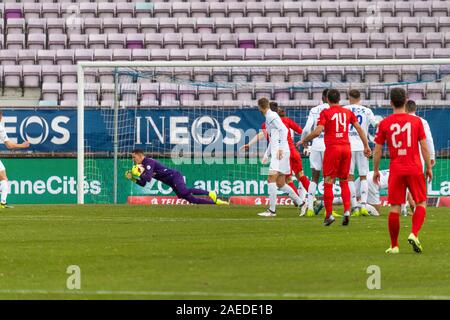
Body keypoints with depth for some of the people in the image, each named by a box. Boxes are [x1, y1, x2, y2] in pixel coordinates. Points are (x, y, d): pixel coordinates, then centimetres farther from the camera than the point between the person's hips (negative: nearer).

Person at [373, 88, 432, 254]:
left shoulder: (384, 123, 0)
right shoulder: (416, 121, -1)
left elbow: (377, 150, 3)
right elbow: (424, 147, 0)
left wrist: (376, 170, 14)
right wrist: (428, 167, 9)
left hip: (395, 170, 1)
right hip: (415, 168, -1)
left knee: (395, 207, 4)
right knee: (421, 203, 10)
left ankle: (394, 245, 7)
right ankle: (414, 234, -11)